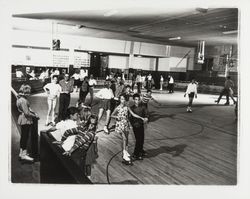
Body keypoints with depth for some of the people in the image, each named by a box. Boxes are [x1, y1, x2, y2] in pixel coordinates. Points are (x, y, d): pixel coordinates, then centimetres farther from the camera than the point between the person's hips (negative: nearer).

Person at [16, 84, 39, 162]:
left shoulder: (20, 98, 9)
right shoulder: (23, 100, -23)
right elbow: (27, 113, -23)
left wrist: (34, 112, 6)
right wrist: (35, 116, -11)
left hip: (22, 119, 10)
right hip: (25, 120, -10)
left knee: (23, 136, 18)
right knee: (25, 137, -2)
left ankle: (21, 152, 29)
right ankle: (24, 155, 6)